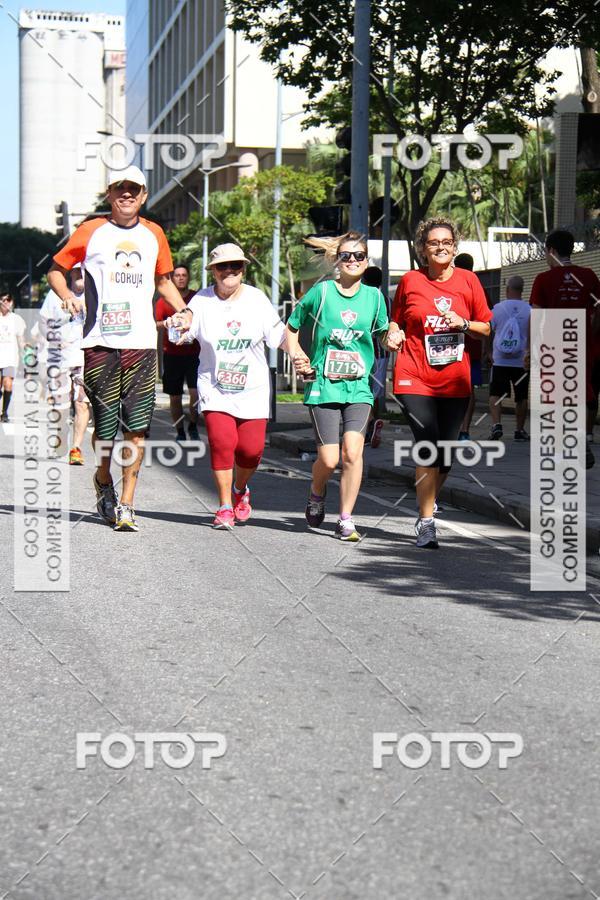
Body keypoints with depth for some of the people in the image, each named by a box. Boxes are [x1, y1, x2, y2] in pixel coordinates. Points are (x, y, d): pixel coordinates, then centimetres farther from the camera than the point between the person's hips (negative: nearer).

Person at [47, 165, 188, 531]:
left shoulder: (154, 234, 15)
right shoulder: (91, 232, 6)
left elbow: (164, 281, 27)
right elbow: (56, 269, 12)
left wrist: (185, 311, 11)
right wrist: (67, 295, -8)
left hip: (142, 343, 2)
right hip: (100, 342, -2)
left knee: (137, 428, -5)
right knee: (105, 425, -1)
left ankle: (126, 503, 3)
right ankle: (103, 483, 26)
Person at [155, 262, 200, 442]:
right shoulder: (164, 300, 9)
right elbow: (155, 324, 5)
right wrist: (167, 323, -15)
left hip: (194, 353, -1)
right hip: (172, 353, 1)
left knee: (196, 392, -15)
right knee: (175, 397, 6)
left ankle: (193, 426, 7)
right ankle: (180, 432, 18)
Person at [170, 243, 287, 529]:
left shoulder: (257, 299, 0)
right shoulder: (202, 300, -3)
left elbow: (278, 336, 3)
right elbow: (185, 328, -16)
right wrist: (176, 325, -39)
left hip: (252, 389, 1)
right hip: (215, 388, -1)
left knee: (251, 448, -2)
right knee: (222, 441, -15)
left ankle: (240, 490, 31)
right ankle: (225, 508, 0)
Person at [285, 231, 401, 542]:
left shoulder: (373, 296, 8)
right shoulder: (320, 292, 1)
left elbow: (383, 333, 22)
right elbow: (291, 328, 11)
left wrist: (391, 339, 0)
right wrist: (298, 358, -5)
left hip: (359, 386, 2)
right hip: (323, 385, -2)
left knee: (353, 452, -14)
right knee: (329, 459, -6)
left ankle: (346, 520, -1)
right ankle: (316, 493, 29)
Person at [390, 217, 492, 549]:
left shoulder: (468, 280, 5)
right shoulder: (410, 281, 3)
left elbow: (486, 328, 10)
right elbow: (395, 322, 16)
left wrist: (463, 323, -8)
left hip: (455, 382, 2)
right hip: (415, 380, -2)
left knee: (445, 457, 7)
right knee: (429, 449, -15)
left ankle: (426, 506, 33)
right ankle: (426, 522, -6)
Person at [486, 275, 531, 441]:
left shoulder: (497, 308, -3)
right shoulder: (529, 310, -5)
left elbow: (489, 332, 3)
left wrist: (489, 352, 16)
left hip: (499, 360, 0)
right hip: (522, 361, 0)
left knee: (496, 394, 3)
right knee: (521, 397, 11)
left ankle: (496, 424, -15)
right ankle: (520, 430, 16)